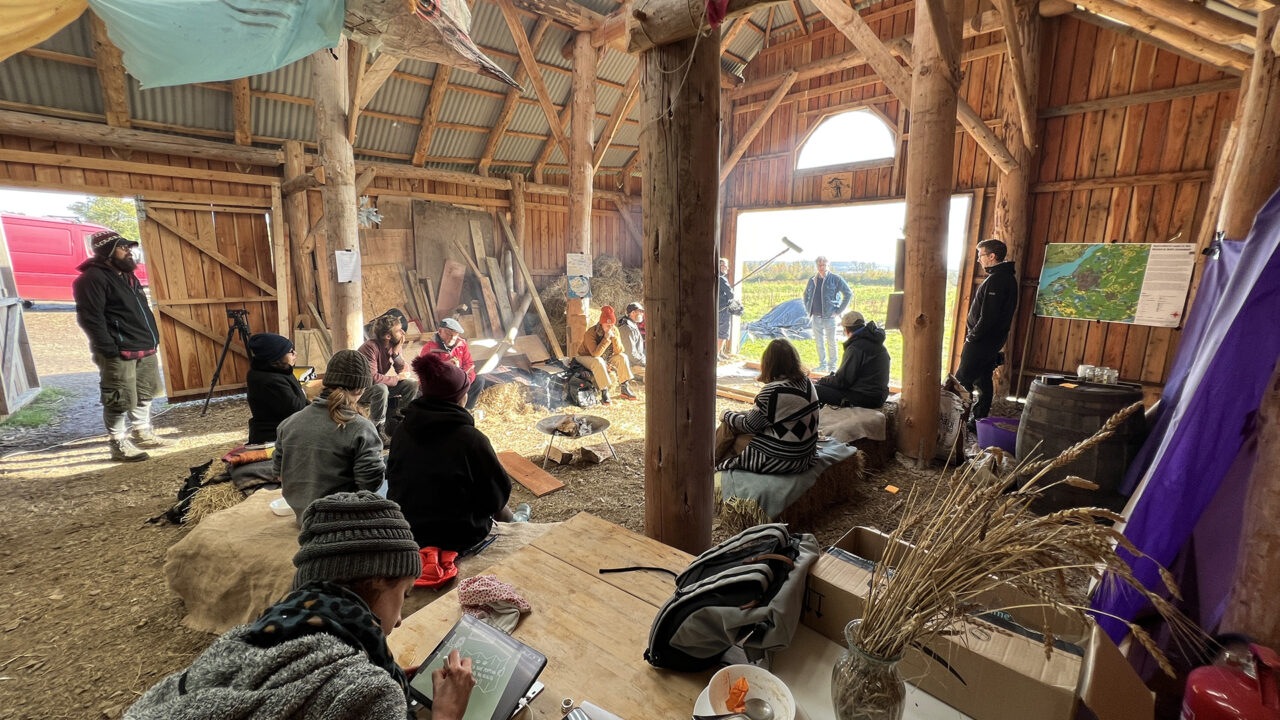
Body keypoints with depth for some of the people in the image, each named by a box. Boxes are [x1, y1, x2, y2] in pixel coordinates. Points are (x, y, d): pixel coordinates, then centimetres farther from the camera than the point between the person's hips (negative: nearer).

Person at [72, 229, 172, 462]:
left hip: (146, 349, 9)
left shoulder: (127, 276, 18)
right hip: (119, 354, -9)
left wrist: (152, 340, 17)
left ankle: (142, 434, 30)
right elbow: (90, 318, -17)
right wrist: (109, 349, -20)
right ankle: (119, 445, 6)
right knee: (121, 400, -4)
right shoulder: (92, 278, -11)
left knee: (144, 394, 18)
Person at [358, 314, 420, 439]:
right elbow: (372, 377, -35)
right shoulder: (370, 347, -27)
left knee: (412, 384, -9)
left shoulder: (394, 345, -6)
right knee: (381, 389, -37)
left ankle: (390, 418, 3)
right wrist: (396, 378, -20)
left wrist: (396, 352, -23)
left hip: (381, 386, 7)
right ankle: (378, 427, -18)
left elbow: (403, 371, -9)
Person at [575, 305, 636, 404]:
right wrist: (606, 339, -37)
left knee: (622, 357, -13)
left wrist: (614, 337, -30)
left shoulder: (614, 330, -11)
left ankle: (624, 388, -9)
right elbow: (595, 353, -36)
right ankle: (604, 391, -32)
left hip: (605, 359, 6)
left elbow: (618, 351, -16)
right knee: (598, 362, -38)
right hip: (586, 358, -6)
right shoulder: (590, 333, -27)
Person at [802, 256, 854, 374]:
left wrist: (839, 311, -7)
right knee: (819, 342, 11)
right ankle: (822, 365, 22)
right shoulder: (813, 279, 8)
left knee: (831, 342, 3)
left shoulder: (835, 279, -5)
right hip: (816, 317, 5)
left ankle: (832, 367, 13)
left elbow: (849, 294, -5)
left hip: (829, 317, -4)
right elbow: (806, 294, 24)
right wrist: (808, 309, 13)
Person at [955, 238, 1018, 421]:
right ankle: (979, 420, 23)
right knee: (983, 380, 15)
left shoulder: (995, 280, -19)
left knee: (962, 380, -5)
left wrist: (972, 336, -13)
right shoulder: (1008, 277, 14)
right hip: (994, 341, 10)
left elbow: (988, 316, -25)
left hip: (981, 341, -10)